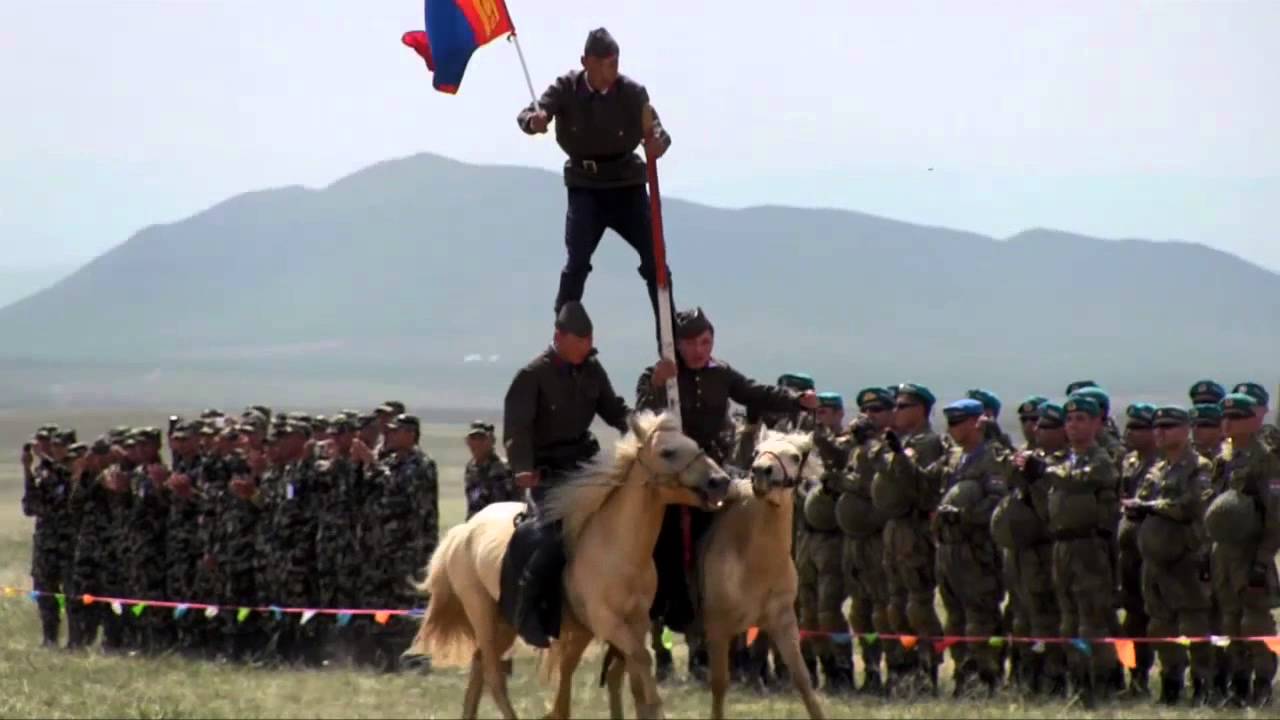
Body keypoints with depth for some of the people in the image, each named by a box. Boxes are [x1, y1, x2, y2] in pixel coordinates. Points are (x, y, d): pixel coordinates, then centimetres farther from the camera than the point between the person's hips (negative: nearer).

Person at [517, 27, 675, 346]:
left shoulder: (632, 92, -12)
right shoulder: (567, 88, -9)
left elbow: (654, 130, -20)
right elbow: (527, 114, -18)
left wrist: (658, 141, -46)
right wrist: (535, 120, -44)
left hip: (627, 185, 1)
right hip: (585, 189, -1)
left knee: (654, 258, -3)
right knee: (576, 262, -14)